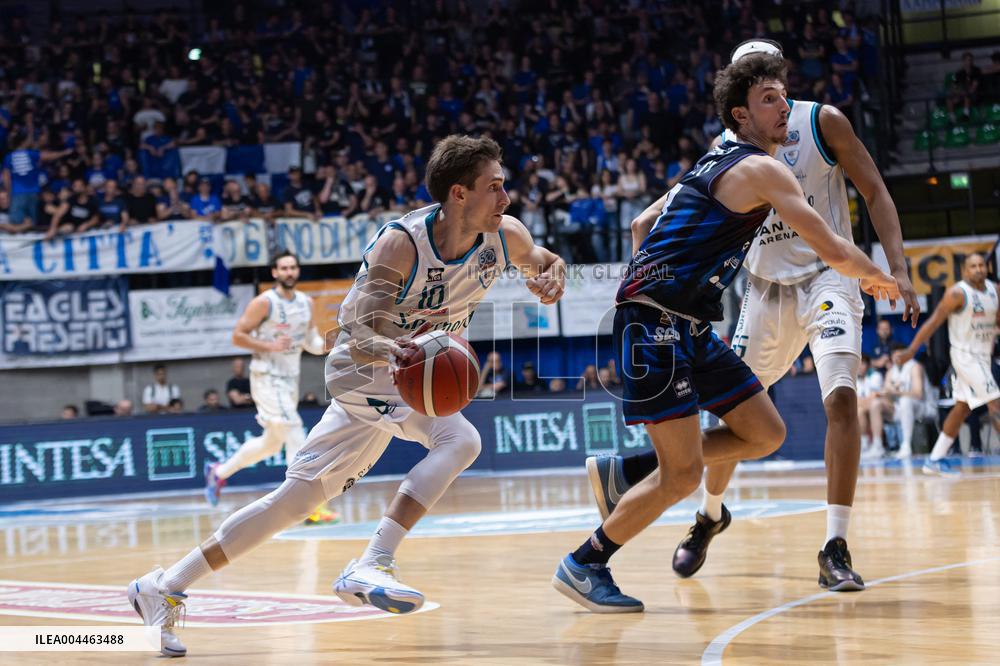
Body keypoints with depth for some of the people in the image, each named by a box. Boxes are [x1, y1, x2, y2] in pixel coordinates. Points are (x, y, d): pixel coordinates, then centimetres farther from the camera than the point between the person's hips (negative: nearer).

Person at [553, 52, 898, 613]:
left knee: (766, 434, 11)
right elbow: (833, 251, -13)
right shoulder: (762, 169, -10)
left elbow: (642, 225, 27)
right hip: (655, 324, -10)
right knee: (684, 473, -11)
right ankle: (584, 566, 2)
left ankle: (627, 475, 16)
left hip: (689, 327, 10)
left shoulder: (719, 164, 19)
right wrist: (878, 277, 5)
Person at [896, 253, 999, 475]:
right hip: (966, 355, -8)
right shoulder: (957, 293, -14)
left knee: (962, 409, 12)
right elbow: (934, 322, -14)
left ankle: (935, 459, 20)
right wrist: (911, 350, -18)